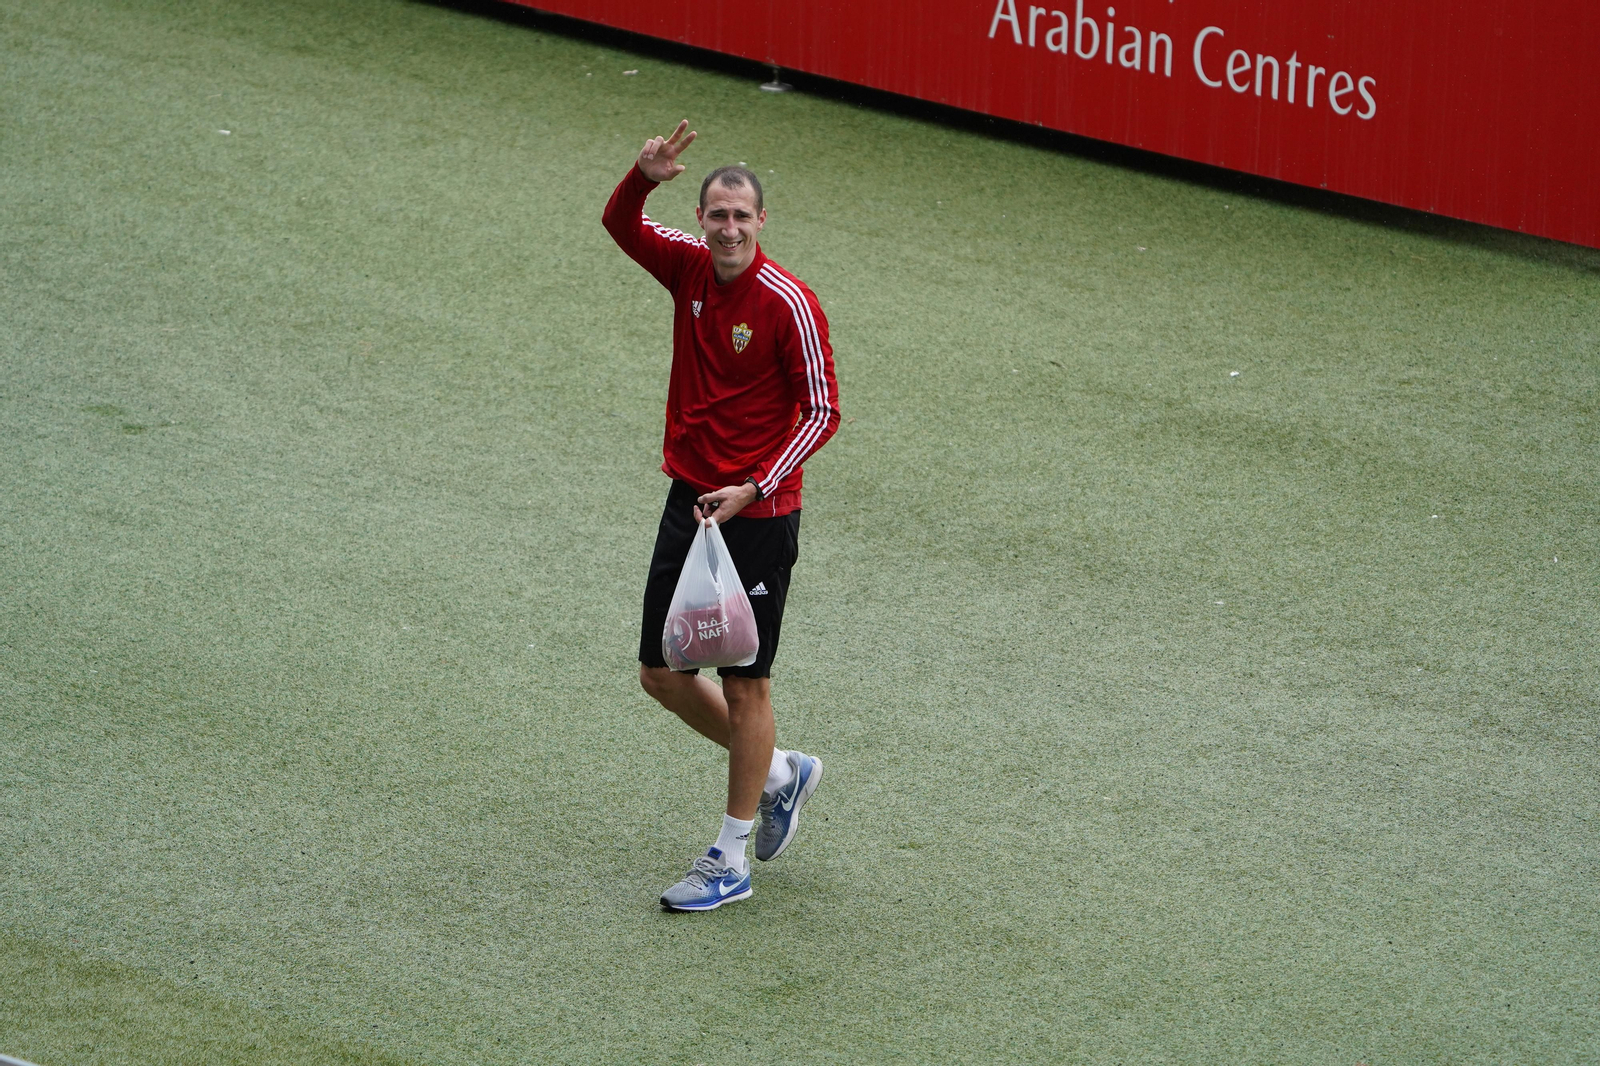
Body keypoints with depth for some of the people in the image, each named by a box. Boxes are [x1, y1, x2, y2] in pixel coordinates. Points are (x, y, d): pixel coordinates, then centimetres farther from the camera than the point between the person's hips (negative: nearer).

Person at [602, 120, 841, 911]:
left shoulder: (788, 302, -15)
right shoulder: (689, 268, 2)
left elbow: (823, 411, -12)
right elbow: (621, 225, 10)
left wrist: (755, 488, -20)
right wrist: (644, 176, -13)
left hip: (757, 517, -7)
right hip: (687, 502, 7)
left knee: (745, 681, 0)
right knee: (661, 674, 11)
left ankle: (731, 860, 10)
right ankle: (779, 773, 33)